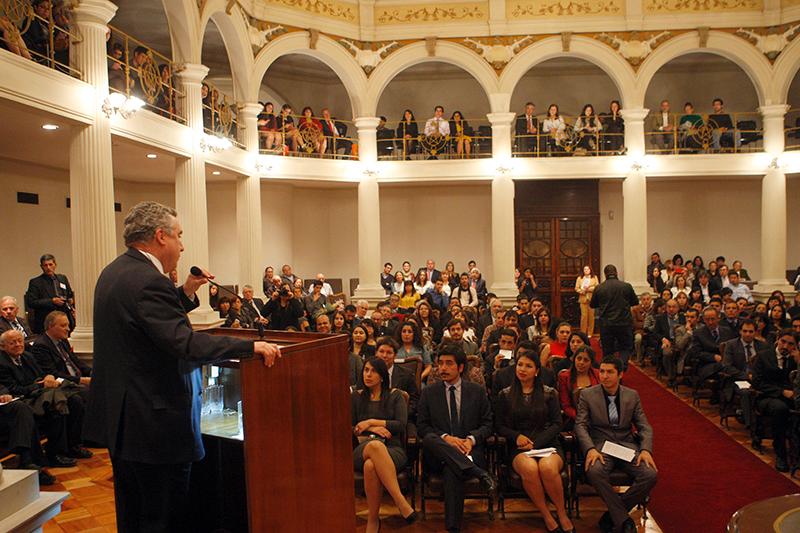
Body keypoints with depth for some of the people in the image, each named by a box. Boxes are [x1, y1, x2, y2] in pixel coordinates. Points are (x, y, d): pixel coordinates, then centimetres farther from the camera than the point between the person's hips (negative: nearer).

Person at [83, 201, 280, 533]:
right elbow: (184, 343, -31)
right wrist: (251, 346, -29)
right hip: (154, 425, -10)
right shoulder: (148, 281, -22)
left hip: (119, 418, 11)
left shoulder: (114, 272, 9)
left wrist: (185, 293, 9)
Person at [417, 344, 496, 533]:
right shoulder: (428, 392, 13)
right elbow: (421, 427, 6)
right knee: (429, 439, -36)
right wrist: (445, 438, -13)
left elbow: (487, 424, 9)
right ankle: (481, 474, -41)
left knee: (451, 471, -37)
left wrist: (471, 439, -13)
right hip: (438, 454, 1)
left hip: (470, 449, -1)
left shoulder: (477, 391, 13)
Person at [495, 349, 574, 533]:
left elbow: (557, 423, 3)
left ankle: (562, 515, -12)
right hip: (519, 448, 0)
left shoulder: (549, 393, 9)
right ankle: (547, 517, -16)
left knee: (548, 467, -35)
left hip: (547, 444, 0)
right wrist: (516, 436, -11)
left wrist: (536, 443, -10)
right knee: (529, 468, -35)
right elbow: (499, 426, 10)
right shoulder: (505, 395, 11)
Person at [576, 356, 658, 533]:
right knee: (594, 472, -35)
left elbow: (644, 426, 9)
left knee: (650, 474, -25)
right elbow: (580, 425, -2)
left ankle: (612, 515, -9)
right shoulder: (587, 395, 3)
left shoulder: (632, 395, 10)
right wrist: (590, 449, -20)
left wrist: (645, 450, -10)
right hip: (600, 445, -2)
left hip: (626, 445, 3)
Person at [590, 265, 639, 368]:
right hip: (624, 323, 0)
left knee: (607, 351, 12)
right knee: (626, 347, 14)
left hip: (606, 325, 0)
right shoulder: (626, 286, -5)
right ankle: (622, 364, -11)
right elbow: (635, 302, 9)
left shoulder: (599, 288, -5)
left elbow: (592, 305, 8)